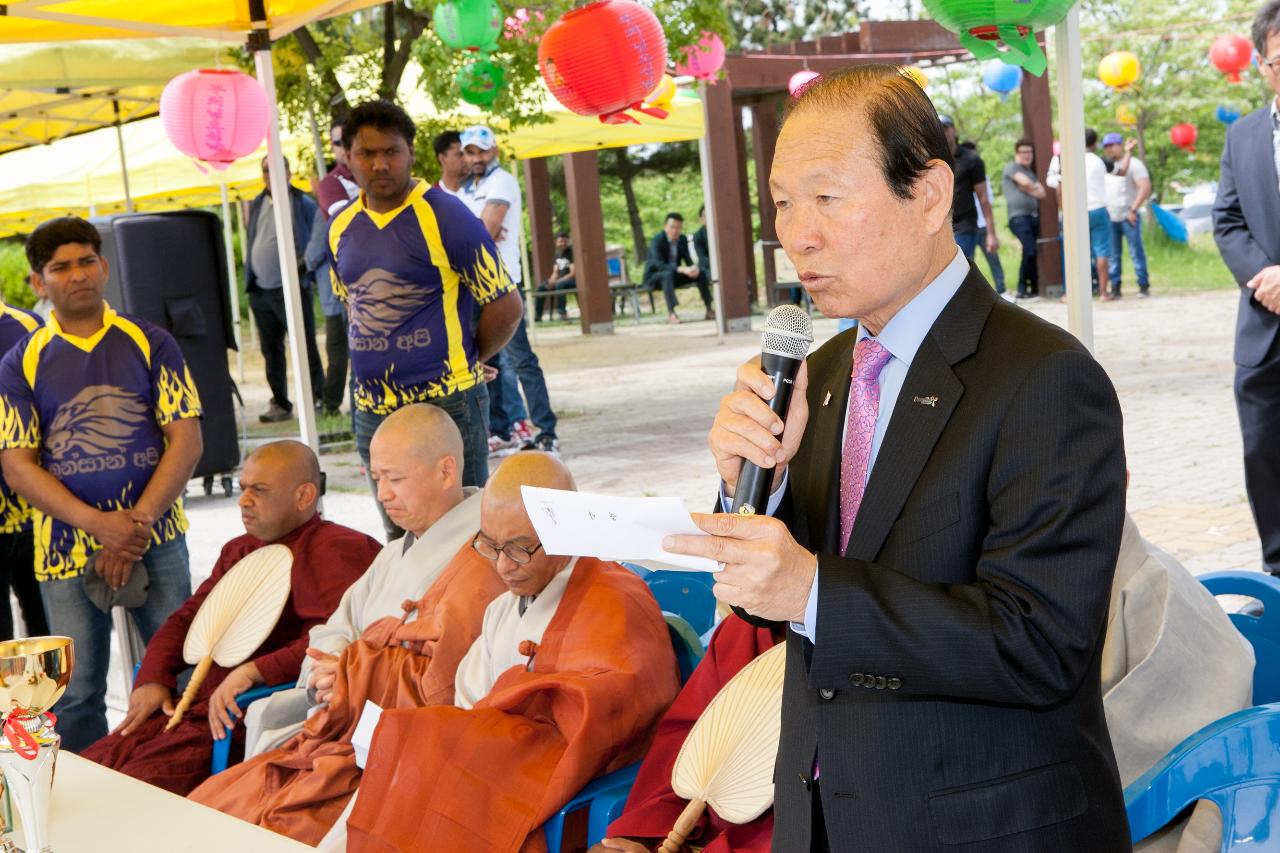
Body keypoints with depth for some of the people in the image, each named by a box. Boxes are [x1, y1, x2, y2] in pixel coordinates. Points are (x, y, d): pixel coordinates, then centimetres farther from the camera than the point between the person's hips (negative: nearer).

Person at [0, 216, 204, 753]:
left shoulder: (149, 344, 5)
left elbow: (186, 441, 0)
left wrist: (138, 521, -11)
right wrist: (99, 522, -14)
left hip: (156, 540, 0)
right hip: (66, 546, 0)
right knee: (76, 695, 4)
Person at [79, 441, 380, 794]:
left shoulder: (333, 550, -7)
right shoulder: (238, 551, 24)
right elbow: (188, 616, 27)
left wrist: (252, 672, -25)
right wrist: (152, 679, 9)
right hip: (195, 708, 9)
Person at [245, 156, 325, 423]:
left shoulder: (303, 204, -4)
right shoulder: (256, 205, 14)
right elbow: (250, 242, 20)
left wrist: (304, 263, -21)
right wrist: (249, 279, 13)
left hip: (291, 288, -6)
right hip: (260, 291, 6)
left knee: (305, 348, -2)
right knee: (271, 351, 10)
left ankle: (319, 398, 7)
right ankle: (280, 404, 17)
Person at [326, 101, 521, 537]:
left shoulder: (445, 216, -11)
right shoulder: (342, 228, 8)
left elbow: (505, 306, -8)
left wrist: (460, 364, 2)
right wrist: (381, 362, 13)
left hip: (446, 404, -6)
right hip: (372, 410, 6)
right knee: (399, 538, 16)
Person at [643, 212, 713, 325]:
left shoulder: (683, 239, 0)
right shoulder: (657, 240, -21)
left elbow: (688, 260, -1)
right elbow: (659, 265, -33)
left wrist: (694, 268, -28)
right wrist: (682, 269, -44)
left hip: (674, 274, 6)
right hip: (654, 277, -6)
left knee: (700, 272, -12)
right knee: (668, 274, -39)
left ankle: (709, 310, -12)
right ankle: (671, 313, -49)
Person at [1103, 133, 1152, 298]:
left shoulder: (1133, 164, -3)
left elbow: (1145, 188, -10)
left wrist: (1133, 210, -15)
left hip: (1128, 217, -6)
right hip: (1110, 218, 6)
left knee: (1136, 252, -4)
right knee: (1113, 255, 3)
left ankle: (1144, 286, -1)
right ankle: (1115, 288, 6)